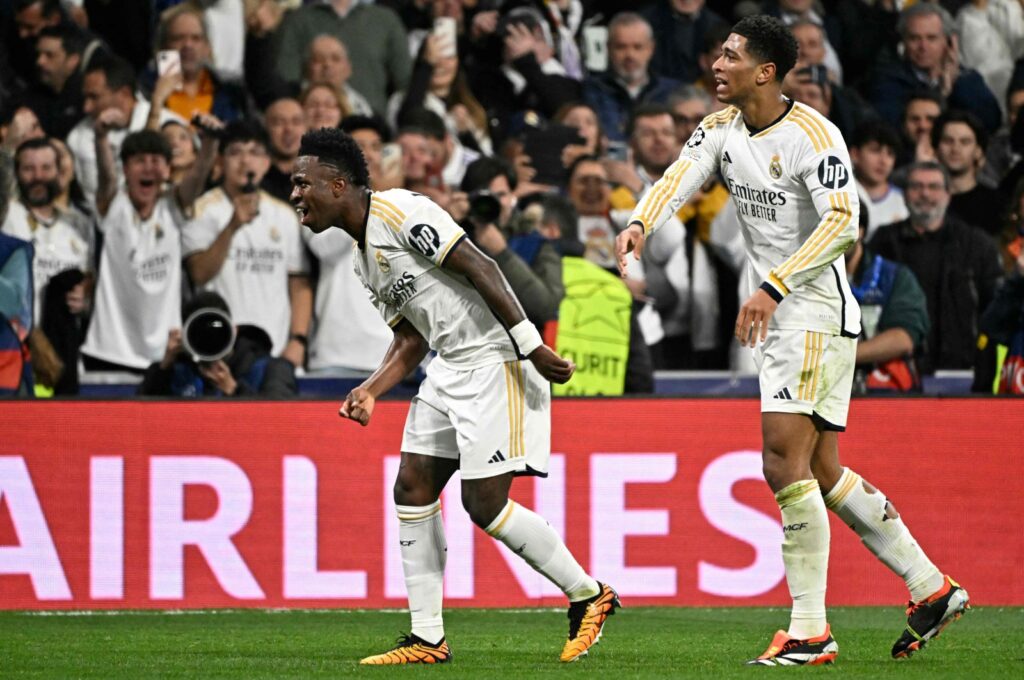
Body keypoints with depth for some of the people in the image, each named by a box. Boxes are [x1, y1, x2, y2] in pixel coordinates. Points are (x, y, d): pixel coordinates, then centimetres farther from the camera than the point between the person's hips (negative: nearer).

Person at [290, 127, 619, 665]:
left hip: (494, 360, -10)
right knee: (412, 489, 4)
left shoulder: (401, 212, -15)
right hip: (450, 364, 10)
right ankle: (427, 639, 9)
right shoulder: (363, 259, 15)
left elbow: (479, 267, -19)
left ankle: (588, 596, 6)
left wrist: (530, 344, -23)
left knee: (483, 503, -11)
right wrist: (370, 390, 3)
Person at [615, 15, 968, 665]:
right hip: (782, 316, 9)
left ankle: (810, 630, -13)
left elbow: (843, 222, -24)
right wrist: (641, 222, -30)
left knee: (785, 461, -15)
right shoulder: (721, 129, 8)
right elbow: (681, 176, -8)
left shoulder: (813, 135, -15)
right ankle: (930, 588, 19)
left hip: (817, 314, -9)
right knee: (823, 473, 10)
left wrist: (773, 286, -31)